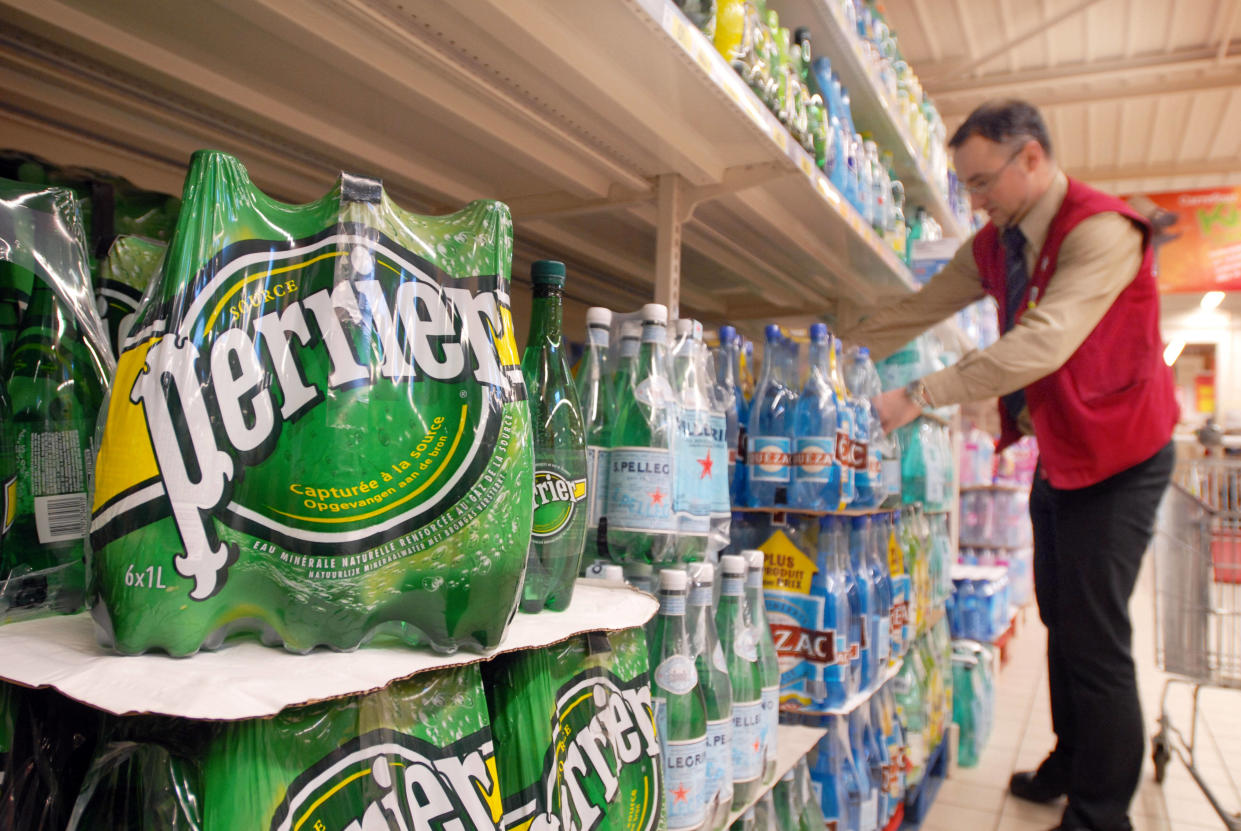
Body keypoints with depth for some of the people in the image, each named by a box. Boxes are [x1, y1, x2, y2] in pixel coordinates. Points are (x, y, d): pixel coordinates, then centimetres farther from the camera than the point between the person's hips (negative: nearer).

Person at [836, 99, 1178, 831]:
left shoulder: (1101, 230, -23)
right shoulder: (996, 244, 3)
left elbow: (1044, 343, -35)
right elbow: (917, 312, 2)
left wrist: (921, 396, -37)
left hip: (1118, 455, -8)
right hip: (1057, 454, 8)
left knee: (1095, 636, -7)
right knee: (1061, 619, 17)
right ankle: (1070, 765, 35)